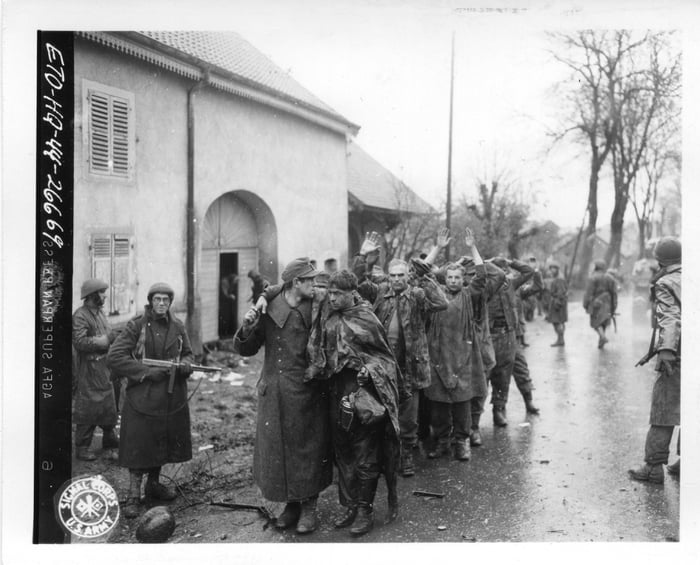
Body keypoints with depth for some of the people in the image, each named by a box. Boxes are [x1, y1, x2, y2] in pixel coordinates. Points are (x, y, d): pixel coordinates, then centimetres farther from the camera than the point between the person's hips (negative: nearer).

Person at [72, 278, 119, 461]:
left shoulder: (100, 312, 13)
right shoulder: (80, 316, -15)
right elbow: (79, 342, -25)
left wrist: (114, 337, 2)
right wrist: (103, 341, -19)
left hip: (105, 366, 8)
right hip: (88, 370, -8)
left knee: (109, 406, 14)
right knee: (87, 409, -1)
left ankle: (110, 442, 27)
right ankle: (82, 448, 10)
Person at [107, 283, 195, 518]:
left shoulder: (178, 327, 4)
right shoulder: (136, 325, -9)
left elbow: (188, 354, 16)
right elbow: (114, 357, -14)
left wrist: (184, 366, -8)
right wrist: (147, 372, -18)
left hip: (172, 398, 5)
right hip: (142, 397, -5)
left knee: (163, 443, 16)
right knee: (139, 445, -1)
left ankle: (154, 484, 34)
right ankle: (133, 495, 10)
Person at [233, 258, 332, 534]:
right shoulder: (269, 309, -4)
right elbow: (246, 349, 1)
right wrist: (247, 328, -16)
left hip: (307, 394, 0)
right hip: (274, 394, 1)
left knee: (309, 449, 6)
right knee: (277, 449, 9)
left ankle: (309, 507, 23)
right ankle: (291, 503, 29)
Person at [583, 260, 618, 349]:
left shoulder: (593, 278, -9)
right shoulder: (610, 278, 7)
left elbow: (589, 293, -12)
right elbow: (614, 293, 6)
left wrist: (585, 305, -5)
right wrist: (613, 308, 10)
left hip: (596, 304, -5)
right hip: (607, 304, 5)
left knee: (596, 322, 3)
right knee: (603, 322, 14)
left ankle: (603, 336, -20)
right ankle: (600, 342, 14)